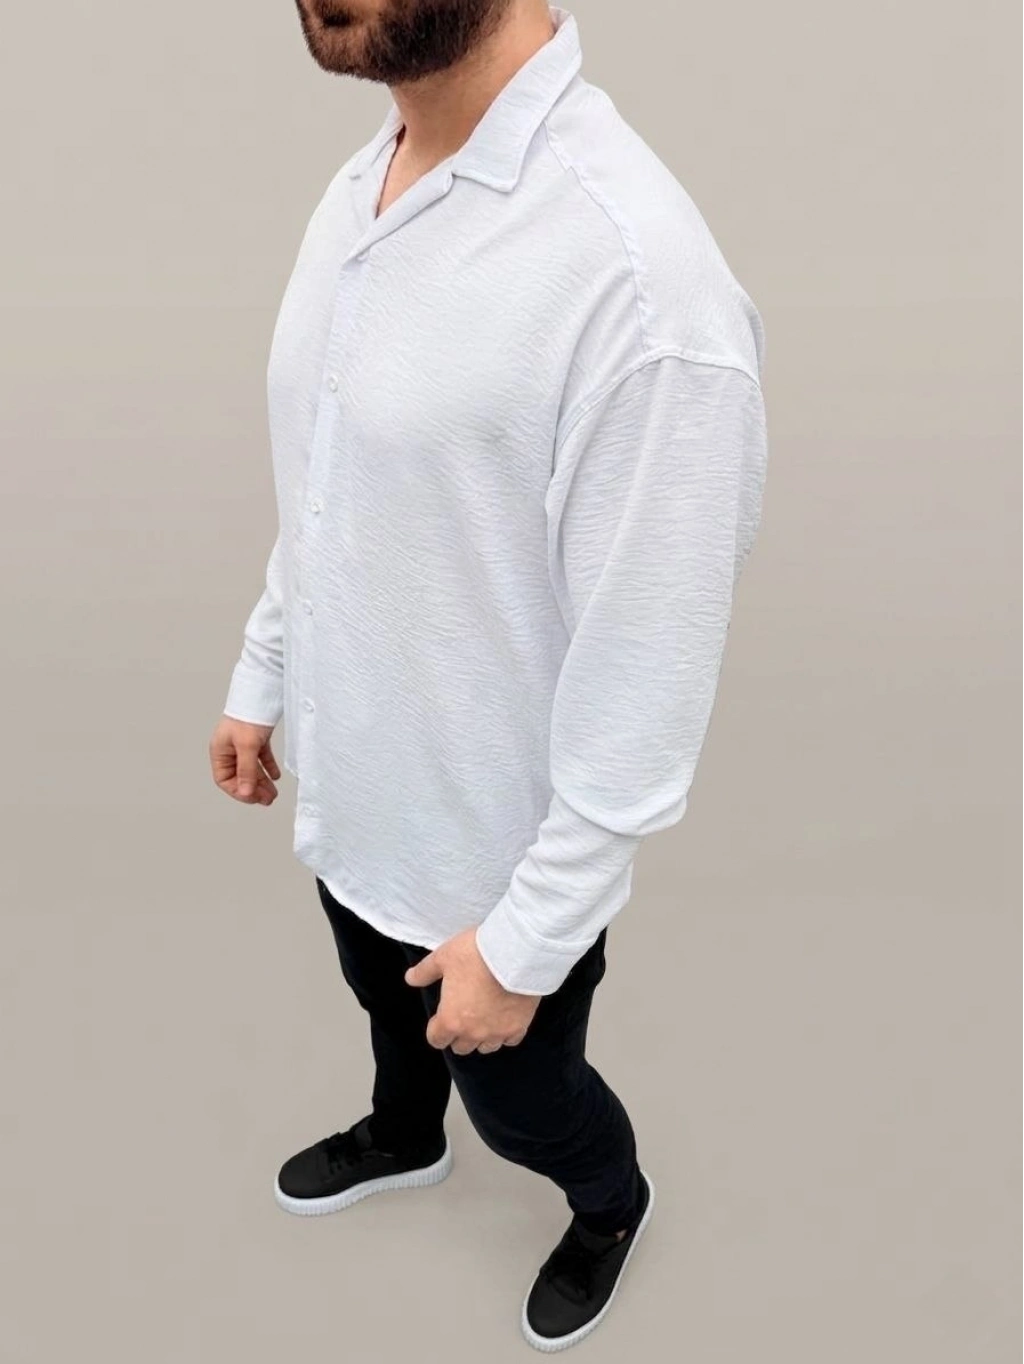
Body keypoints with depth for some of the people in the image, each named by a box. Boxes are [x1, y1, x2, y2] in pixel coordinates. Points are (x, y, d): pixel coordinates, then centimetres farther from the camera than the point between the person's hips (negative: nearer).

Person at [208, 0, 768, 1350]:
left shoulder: (640, 280, -32)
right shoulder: (357, 189, -5)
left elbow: (643, 690, -26)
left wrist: (523, 944, -18)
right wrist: (260, 678, 17)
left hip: (496, 849, -6)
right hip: (350, 793, 7)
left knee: (519, 1091, 21)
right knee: (388, 1010, 33)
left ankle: (612, 1204, 54)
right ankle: (403, 1139, 65)